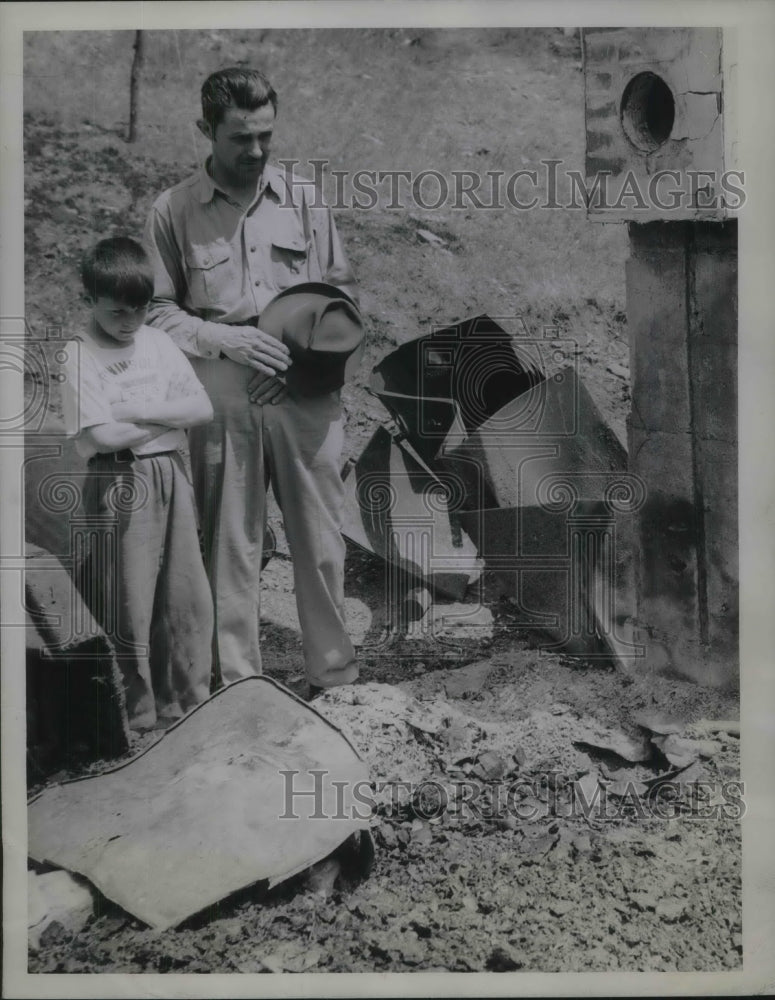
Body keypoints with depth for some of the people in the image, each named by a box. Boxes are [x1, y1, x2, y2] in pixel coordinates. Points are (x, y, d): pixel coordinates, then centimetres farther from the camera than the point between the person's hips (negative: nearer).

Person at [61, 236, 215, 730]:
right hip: (120, 485, -5)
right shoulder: (79, 356, -7)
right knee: (130, 603, 4)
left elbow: (203, 408, 0)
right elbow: (100, 436, -17)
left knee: (187, 594, 10)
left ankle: (192, 699, 25)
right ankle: (141, 713, 19)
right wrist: (170, 416, -7)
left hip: (172, 477, 5)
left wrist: (139, 411, -12)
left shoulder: (159, 342, 7)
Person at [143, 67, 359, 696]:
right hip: (224, 395, -1)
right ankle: (239, 684, 16)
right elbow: (157, 309, 2)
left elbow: (343, 286, 15)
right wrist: (225, 338, -14)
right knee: (231, 542, 4)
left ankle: (335, 676, 17)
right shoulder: (174, 212, 4)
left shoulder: (302, 200, 10)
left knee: (321, 537, 4)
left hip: (307, 391, 2)